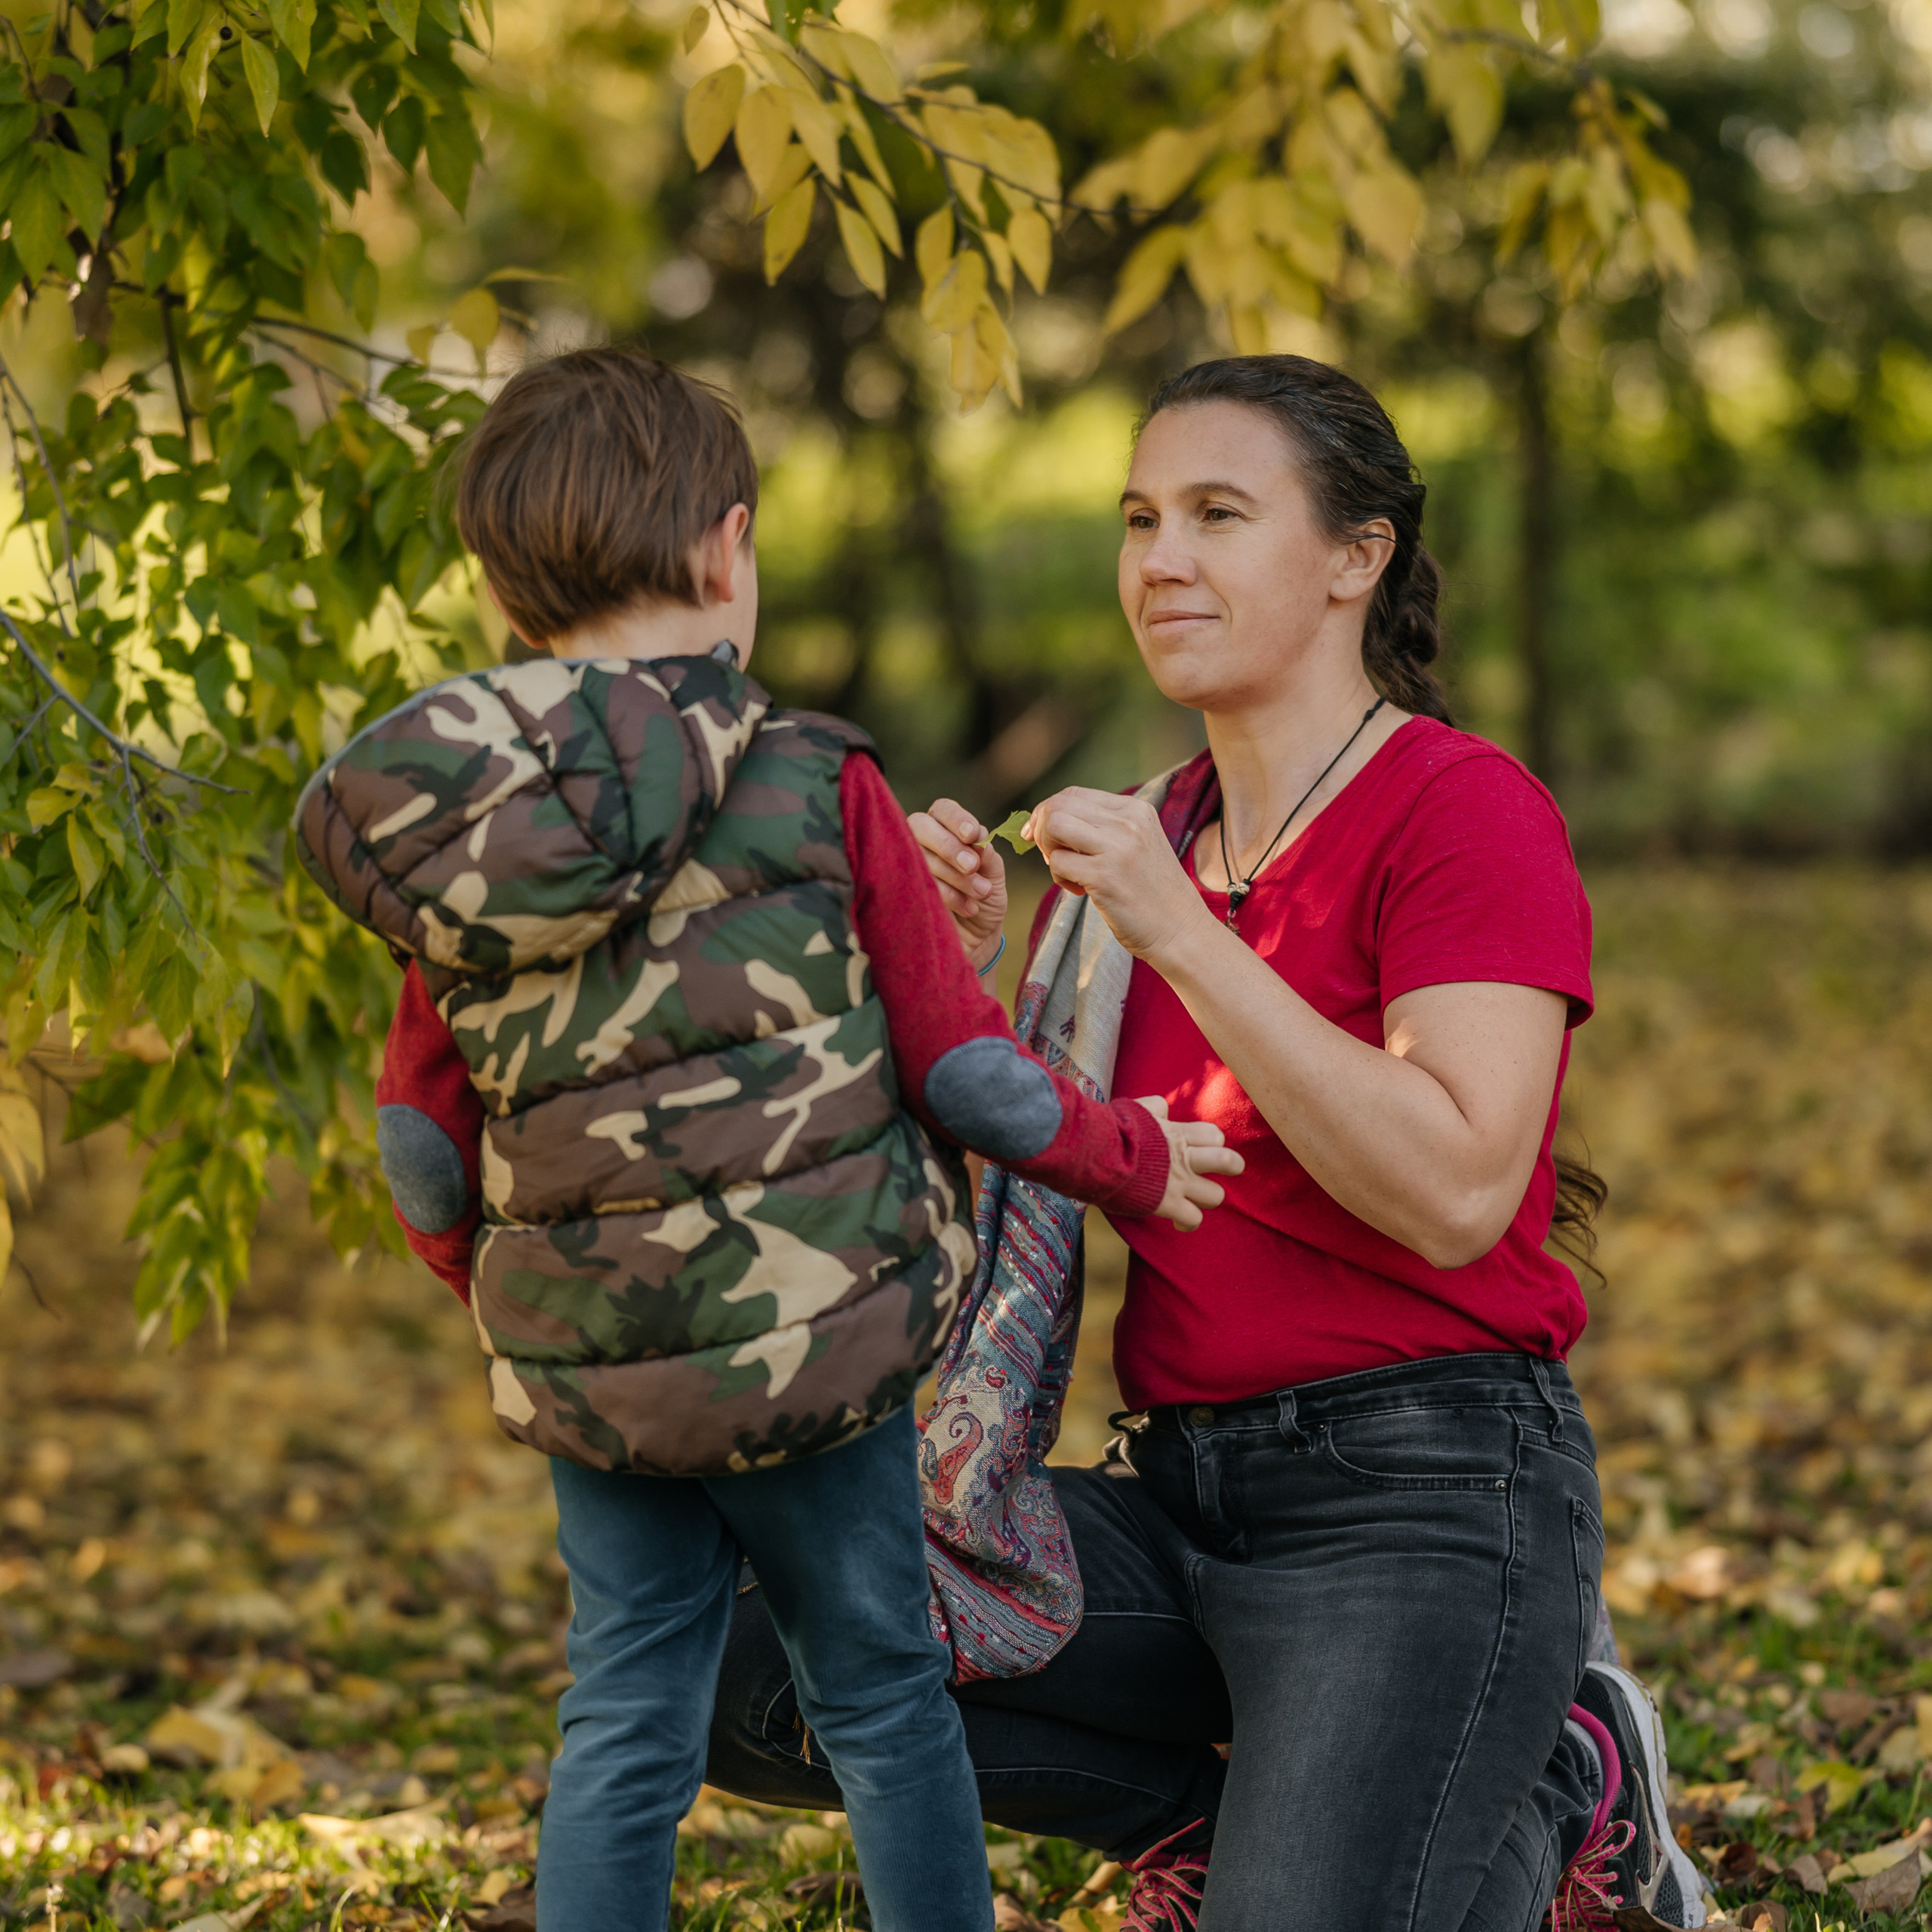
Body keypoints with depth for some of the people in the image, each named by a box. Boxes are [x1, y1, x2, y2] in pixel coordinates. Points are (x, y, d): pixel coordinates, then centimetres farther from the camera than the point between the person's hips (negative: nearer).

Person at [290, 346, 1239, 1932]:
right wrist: (1127, 1157, 12)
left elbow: (422, 1145, 7)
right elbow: (959, 1065, -5)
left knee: (625, 1726, 13)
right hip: (813, 1340, -4)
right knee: (881, 1697, 12)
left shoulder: (450, 849, 2)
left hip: (583, 1369, 4)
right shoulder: (817, 791, -11)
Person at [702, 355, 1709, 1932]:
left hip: (1421, 1495, -7)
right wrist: (967, 971, -3)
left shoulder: (1464, 810, -7)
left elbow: (1456, 1194, -21)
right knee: (746, 1669, -10)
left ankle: (1544, 1798, 10)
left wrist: (1178, 935, -20)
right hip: (1179, 1489, 7)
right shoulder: (1152, 833, 12)